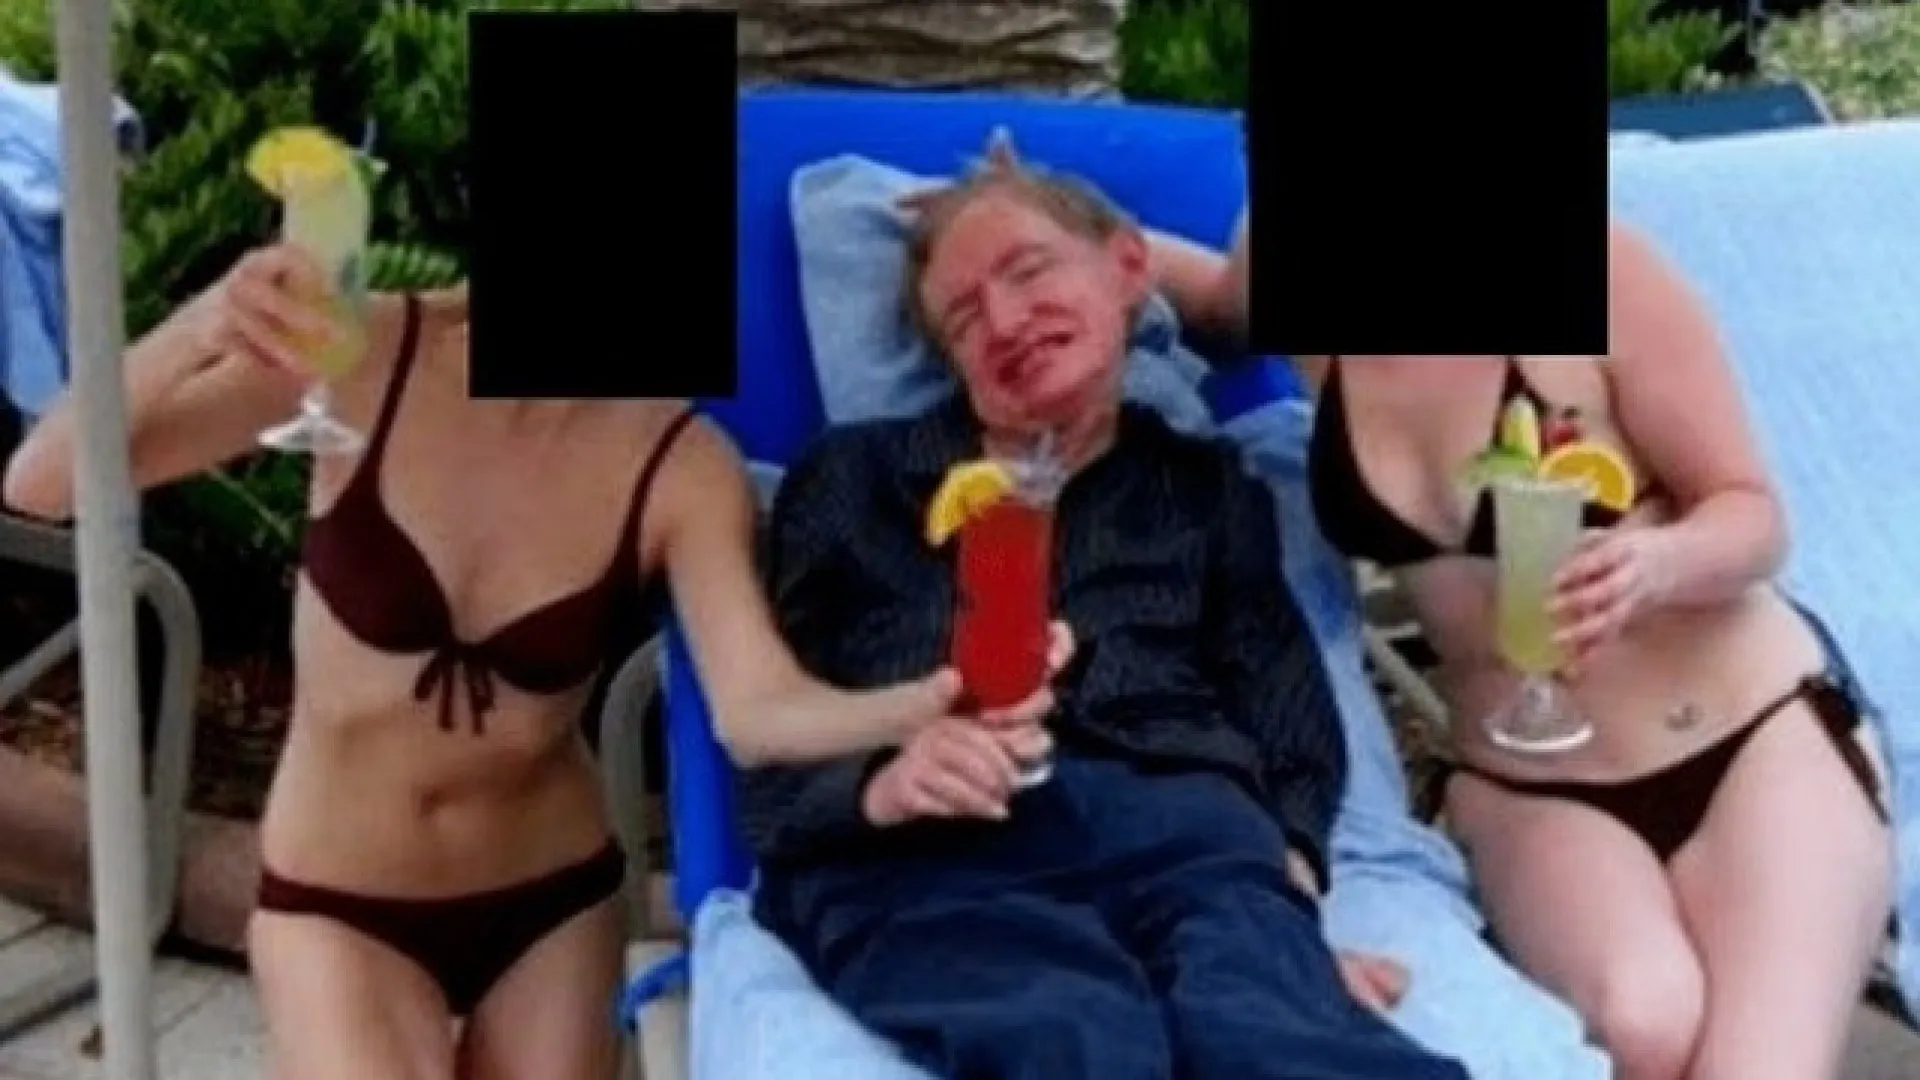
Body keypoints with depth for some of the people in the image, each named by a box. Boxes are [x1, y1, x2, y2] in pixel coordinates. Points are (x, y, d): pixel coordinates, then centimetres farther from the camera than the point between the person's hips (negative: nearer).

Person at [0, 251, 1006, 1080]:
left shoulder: (683, 465, -14)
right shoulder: (367, 358, -16)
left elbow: (757, 707, -26)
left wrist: (924, 704, -46)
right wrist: (193, 334, -36)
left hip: (553, 898, 2)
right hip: (340, 904, -2)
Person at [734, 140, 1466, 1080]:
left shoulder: (1209, 487, 29)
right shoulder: (853, 477, 26)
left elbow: (1291, 739, 15)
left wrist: (1284, 900, -7)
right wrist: (873, 786, -8)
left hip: (1174, 819, 2)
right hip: (920, 855, -1)